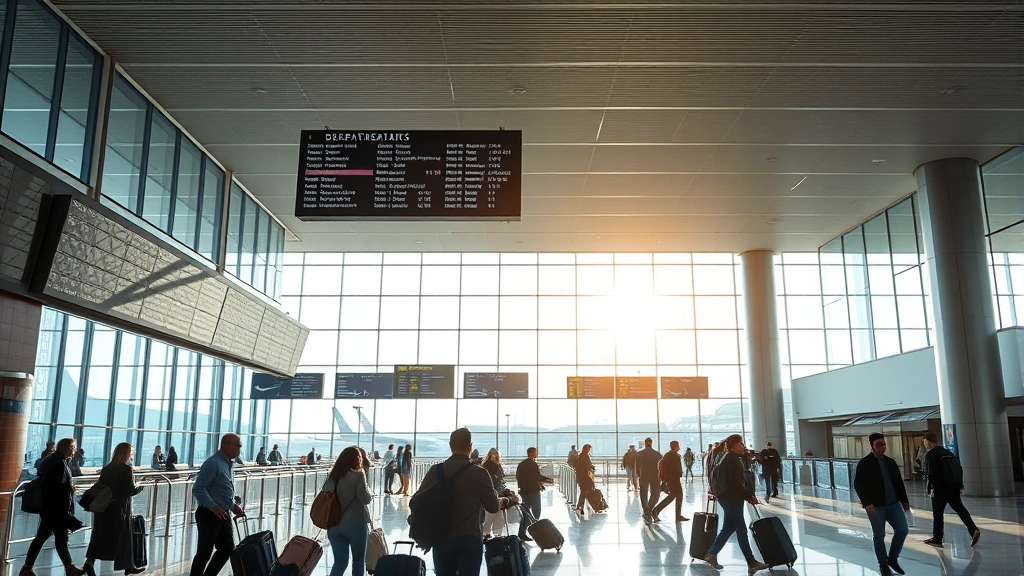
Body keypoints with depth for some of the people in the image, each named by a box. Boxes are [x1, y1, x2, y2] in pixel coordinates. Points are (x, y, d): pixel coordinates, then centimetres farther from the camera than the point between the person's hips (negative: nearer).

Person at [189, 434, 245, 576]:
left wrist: (232, 505, 12)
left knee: (227, 549, 11)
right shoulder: (213, 463, -17)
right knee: (205, 552, 1)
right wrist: (214, 507, -29)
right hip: (209, 514, -9)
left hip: (223, 514, 9)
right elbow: (198, 489, -23)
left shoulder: (228, 463, 12)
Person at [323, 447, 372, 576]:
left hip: (334, 525, 5)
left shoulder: (333, 476, 7)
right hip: (355, 524, -5)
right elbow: (365, 499, -12)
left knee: (340, 562, 8)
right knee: (359, 560, 14)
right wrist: (367, 488, 5)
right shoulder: (358, 475, -10)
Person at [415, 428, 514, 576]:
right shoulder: (479, 473, -9)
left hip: (441, 538, 3)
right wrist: (504, 501, 20)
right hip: (470, 539, -3)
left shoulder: (435, 472, -2)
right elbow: (493, 507, -2)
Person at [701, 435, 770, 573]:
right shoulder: (732, 459, -15)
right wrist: (749, 497, -16)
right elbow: (736, 482, -21)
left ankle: (711, 554, 18)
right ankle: (751, 562, -5)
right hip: (730, 497, -10)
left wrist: (749, 495, 12)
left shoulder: (733, 458, 17)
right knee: (741, 529, -7)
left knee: (729, 528, 13)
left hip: (731, 497, 10)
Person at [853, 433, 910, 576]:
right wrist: (866, 503, -18)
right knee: (879, 536, 1)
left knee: (902, 530, 0)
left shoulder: (890, 462, 12)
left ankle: (892, 559, 20)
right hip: (875, 505, -5)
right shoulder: (864, 463, -6)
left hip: (893, 503, 5)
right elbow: (858, 485, -9)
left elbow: (899, 483, 17)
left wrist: (904, 500, 10)